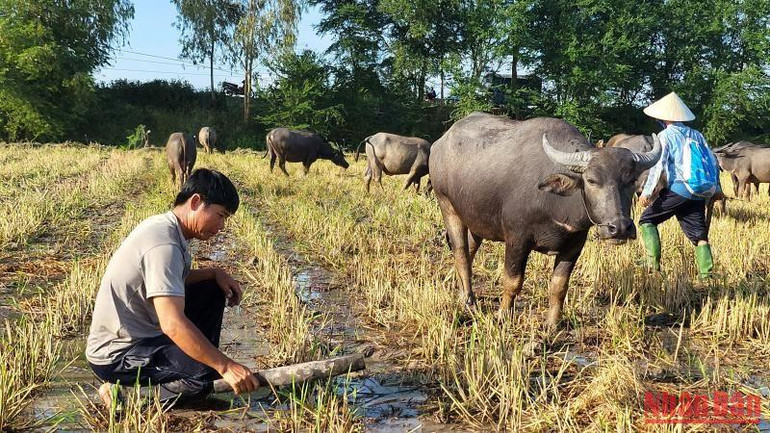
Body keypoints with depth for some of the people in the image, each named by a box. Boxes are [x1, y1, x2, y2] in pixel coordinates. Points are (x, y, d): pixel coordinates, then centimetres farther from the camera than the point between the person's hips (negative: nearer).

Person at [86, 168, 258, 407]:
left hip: (139, 332, 10)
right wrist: (225, 366, -33)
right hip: (116, 357, -10)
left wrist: (215, 273, 5)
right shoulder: (164, 244, -26)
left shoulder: (161, 225, 4)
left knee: (212, 290, 10)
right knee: (211, 372, -26)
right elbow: (173, 325, -34)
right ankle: (124, 394, -10)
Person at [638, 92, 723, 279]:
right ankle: (706, 275, 1)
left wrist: (647, 192, -12)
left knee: (647, 220, 6)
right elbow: (712, 161, 18)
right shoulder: (695, 134, 17)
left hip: (678, 189, -6)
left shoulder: (665, 136, 0)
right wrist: (716, 188, 27)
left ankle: (653, 263, -4)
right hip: (700, 193, 6)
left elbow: (658, 165, -10)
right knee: (699, 234, 9)